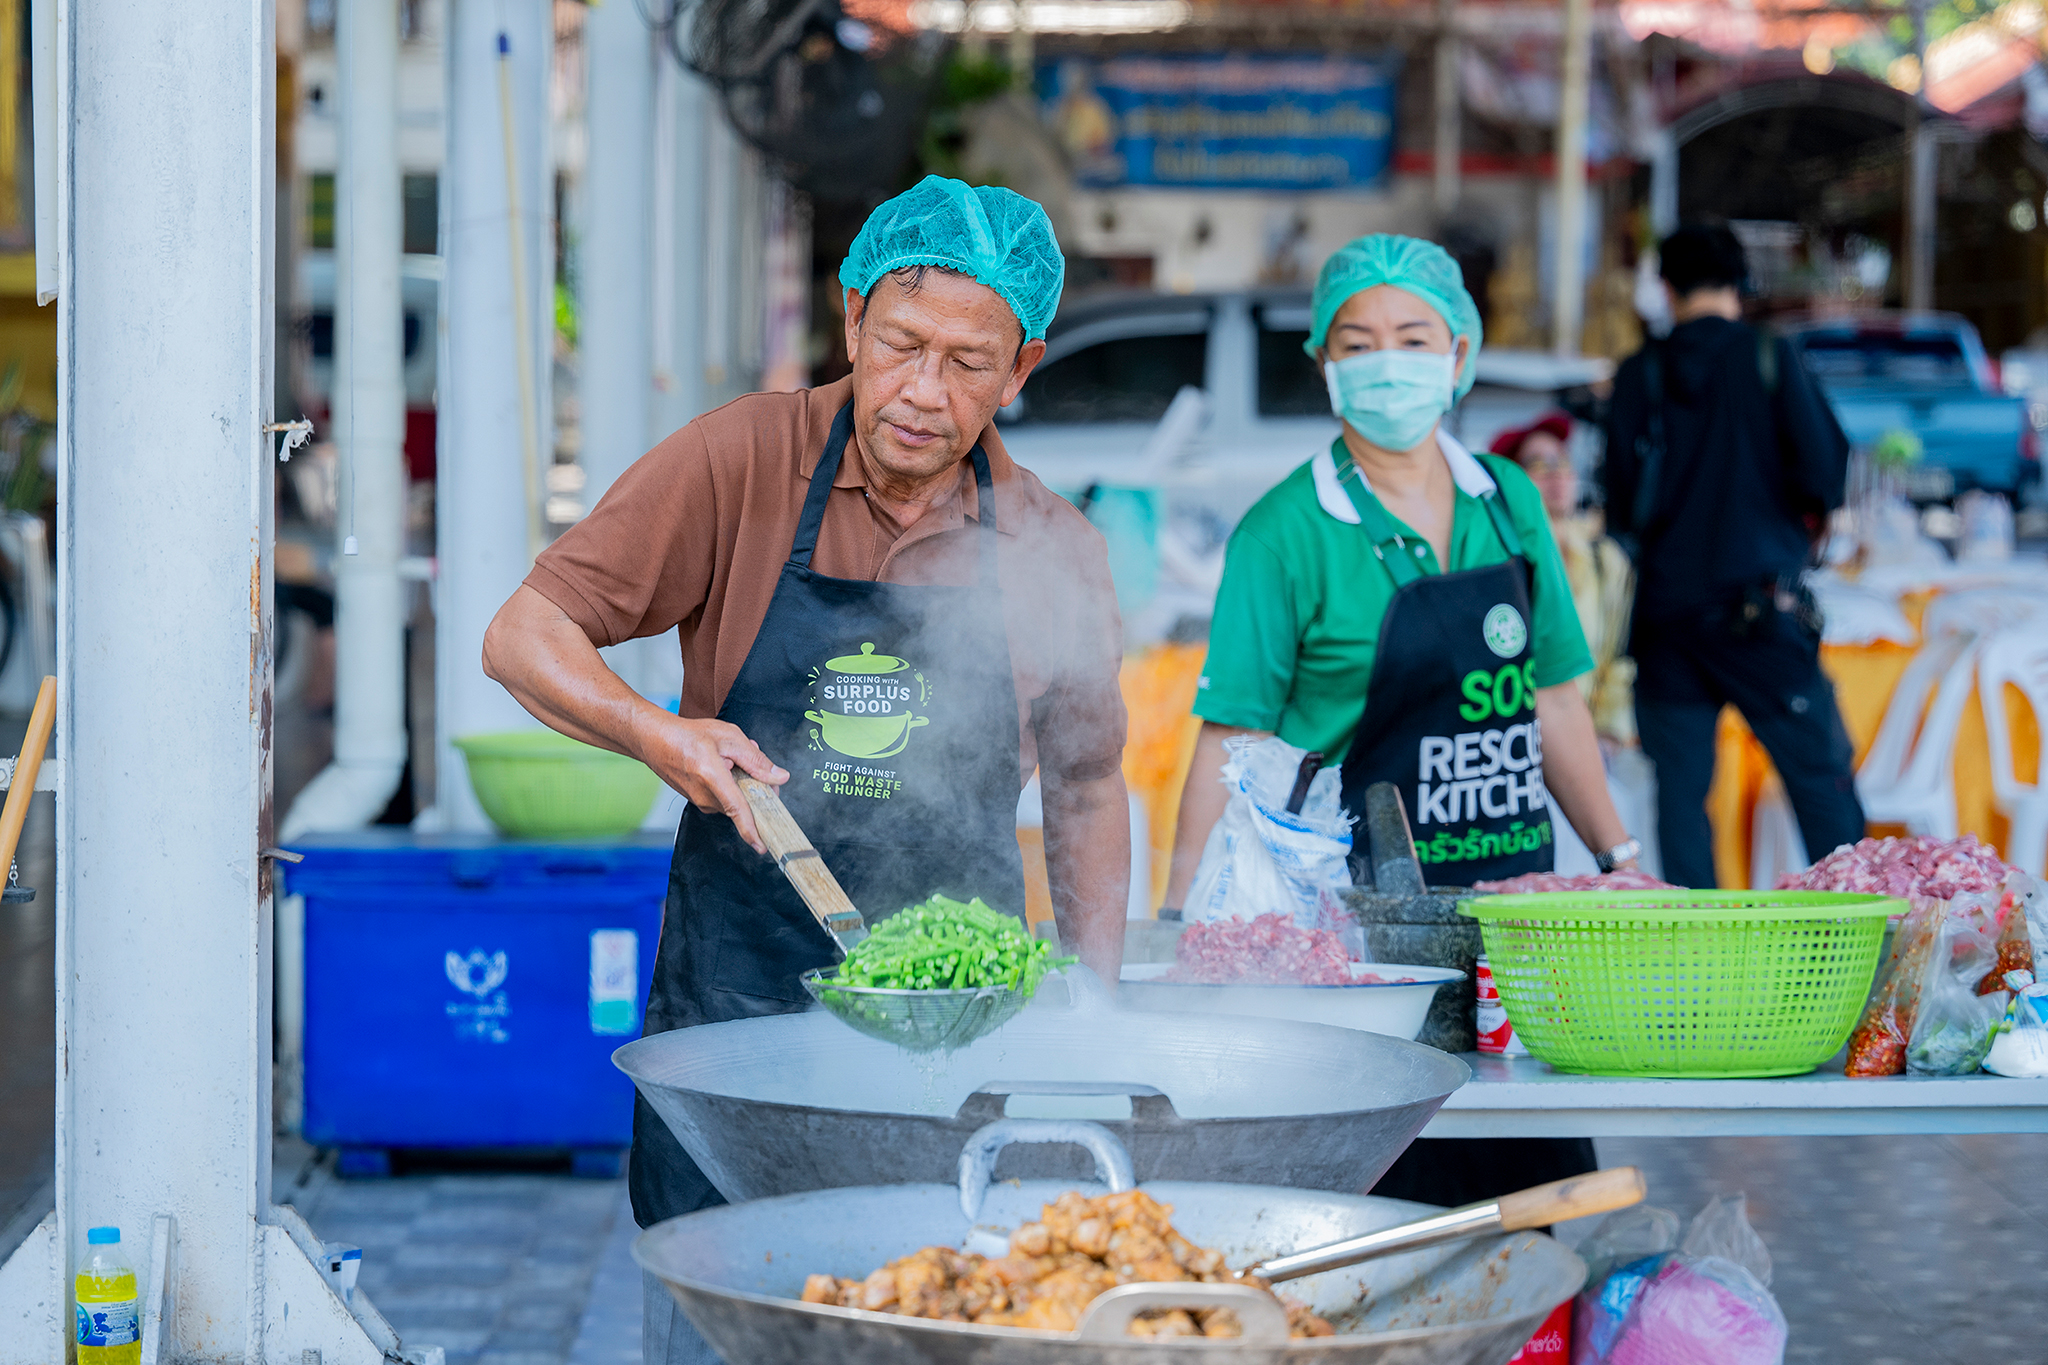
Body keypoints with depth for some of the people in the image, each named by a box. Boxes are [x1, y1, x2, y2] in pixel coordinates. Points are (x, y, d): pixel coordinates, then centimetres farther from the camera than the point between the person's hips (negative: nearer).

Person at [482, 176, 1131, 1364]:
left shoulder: (1055, 553, 2)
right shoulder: (744, 462, -5)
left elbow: (1088, 790, 16)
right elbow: (524, 637, -4)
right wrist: (656, 733, -21)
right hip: (734, 1000, -1)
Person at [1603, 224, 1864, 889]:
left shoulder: (1638, 375, 3)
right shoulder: (1772, 359, -2)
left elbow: (1622, 508, 2)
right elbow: (1826, 473, -8)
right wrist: (1801, 517, 13)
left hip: (1667, 606, 2)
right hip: (1760, 603, -2)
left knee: (1681, 790, 6)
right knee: (1822, 775, 4)